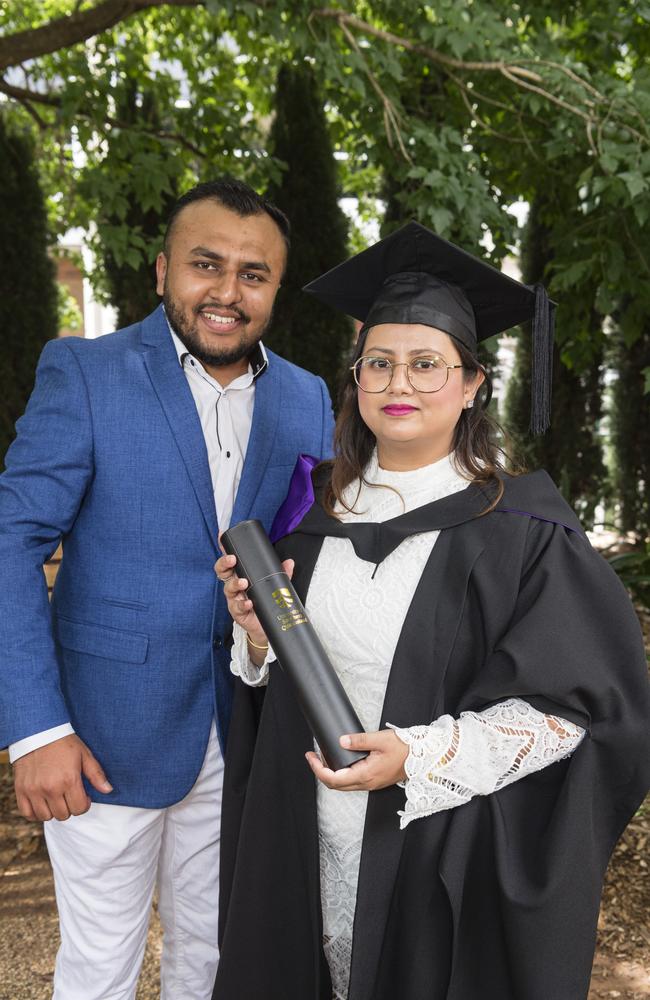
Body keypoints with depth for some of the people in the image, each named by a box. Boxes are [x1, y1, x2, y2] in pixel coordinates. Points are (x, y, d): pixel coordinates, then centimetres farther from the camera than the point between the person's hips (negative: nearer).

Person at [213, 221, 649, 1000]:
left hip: (446, 855, -4)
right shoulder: (317, 505, 0)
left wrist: (422, 758, -23)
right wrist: (260, 635, -12)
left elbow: (579, 703, -14)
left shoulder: (519, 529, -15)